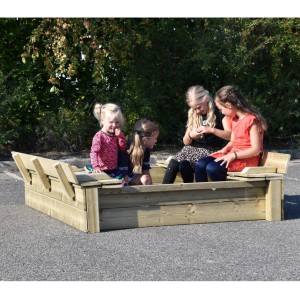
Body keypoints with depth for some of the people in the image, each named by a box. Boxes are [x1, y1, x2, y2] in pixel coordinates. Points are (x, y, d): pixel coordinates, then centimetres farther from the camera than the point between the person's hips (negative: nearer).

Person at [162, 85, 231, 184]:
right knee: (173, 163, -24)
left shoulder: (219, 112, -3)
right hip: (194, 148, 5)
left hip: (211, 150, -5)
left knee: (185, 164, -30)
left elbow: (230, 135, -14)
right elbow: (186, 142, 14)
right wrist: (190, 136, -10)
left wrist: (211, 130, -26)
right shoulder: (193, 115, 13)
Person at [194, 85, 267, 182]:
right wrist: (225, 150, 0)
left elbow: (256, 150, -19)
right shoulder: (234, 119, 13)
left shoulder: (251, 120, -15)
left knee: (212, 168, -29)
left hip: (247, 159, -9)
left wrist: (233, 156, -24)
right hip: (233, 154, 9)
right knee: (200, 164, -10)